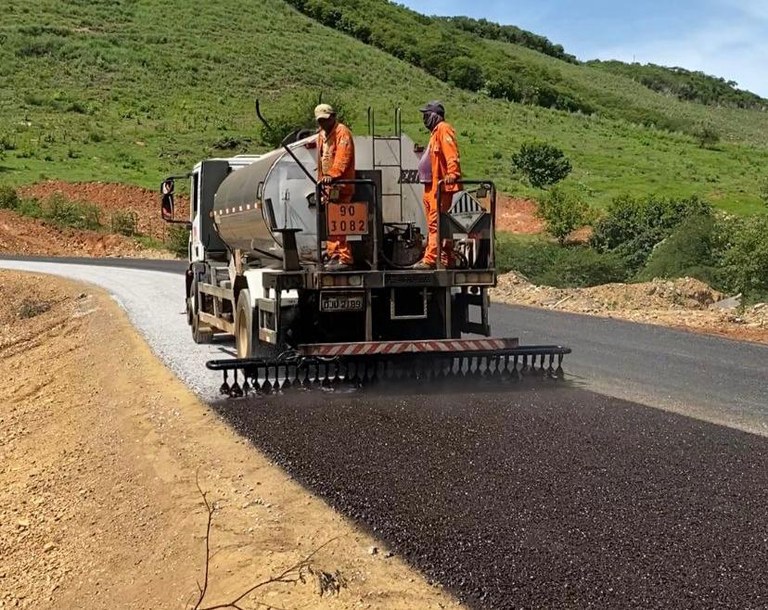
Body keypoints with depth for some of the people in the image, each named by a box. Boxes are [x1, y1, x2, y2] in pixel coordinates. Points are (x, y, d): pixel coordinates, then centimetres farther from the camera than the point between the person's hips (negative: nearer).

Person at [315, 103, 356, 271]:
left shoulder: (342, 132, -7)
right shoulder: (321, 134, 22)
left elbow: (343, 156, -21)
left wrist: (332, 174, -32)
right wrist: (321, 179, 20)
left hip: (340, 185, -9)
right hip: (327, 186, 10)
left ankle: (345, 258, -14)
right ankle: (333, 254, 20)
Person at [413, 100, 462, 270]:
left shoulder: (443, 129, -9)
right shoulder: (436, 131, 22)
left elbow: (452, 155, -22)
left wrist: (452, 174, -33)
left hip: (440, 186, -11)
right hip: (432, 186, 11)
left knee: (435, 223, -13)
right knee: (438, 224, 11)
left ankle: (430, 259, -16)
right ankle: (446, 260, 15)